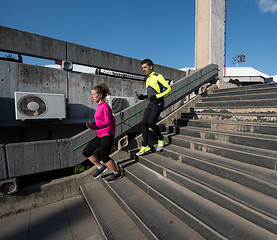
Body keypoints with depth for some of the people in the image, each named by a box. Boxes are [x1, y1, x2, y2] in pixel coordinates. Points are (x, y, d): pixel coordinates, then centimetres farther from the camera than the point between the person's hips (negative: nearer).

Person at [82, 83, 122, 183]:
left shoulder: (105, 106, -15)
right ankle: (100, 167, 26)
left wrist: (94, 126, -28)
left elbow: (108, 122, -21)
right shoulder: (99, 106, 11)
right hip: (100, 135, 9)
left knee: (104, 157, -2)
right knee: (86, 152, 11)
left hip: (107, 135, -9)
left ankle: (116, 173, 21)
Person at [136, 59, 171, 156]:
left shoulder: (158, 76, -1)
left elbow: (168, 88, -7)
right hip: (150, 104, 8)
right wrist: (143, 96, 10)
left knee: (151, 122, -21)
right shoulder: (148, 79, 23)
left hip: (158, 104, -7)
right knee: (144, 123, -4)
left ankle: (161, 140, 4)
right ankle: (145, 146, 3)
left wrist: (157, 96, -18)